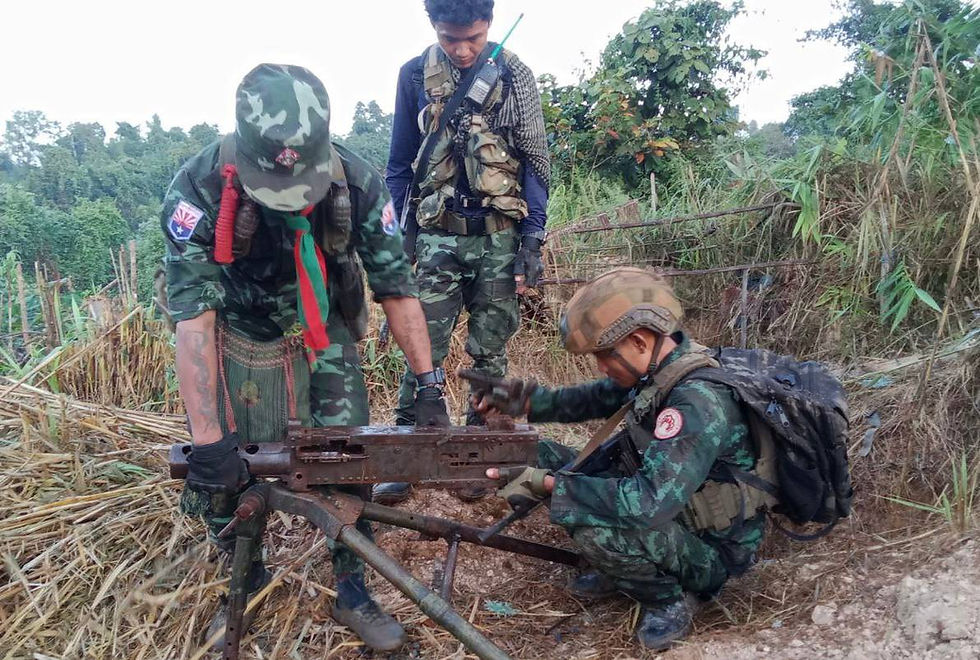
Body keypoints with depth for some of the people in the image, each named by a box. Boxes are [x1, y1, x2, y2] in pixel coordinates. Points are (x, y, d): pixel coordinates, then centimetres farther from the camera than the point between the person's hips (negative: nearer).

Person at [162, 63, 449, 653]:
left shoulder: (357, 183, -27)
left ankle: (353, 594, 20)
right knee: (221, 478, 0)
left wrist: (430, 388, -17)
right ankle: (249, 579, 30)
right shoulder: (199, 189, -31)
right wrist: (208, 440, -34)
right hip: (238, 337, 0)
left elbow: (397, 286, -17)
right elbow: (192, 316, -32)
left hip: (323, 335, 1)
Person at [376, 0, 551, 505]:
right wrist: (395, 236, 6)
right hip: (436, 236, 1)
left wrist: (532, 241, -5)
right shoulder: (414, 75, 3)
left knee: (489, 352, 6)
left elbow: (536, 163, 1)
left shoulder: (514, 75, -2)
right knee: (424, 347, -2)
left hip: (499, 237, 0)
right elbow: (400, 164, 10)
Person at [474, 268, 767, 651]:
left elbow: (648, 503, -41)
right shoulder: (657, 369, -6)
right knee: (544, 456, -1)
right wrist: (526, 401, -5)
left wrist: (545, 483, -34)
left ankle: (667, 602, -5)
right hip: (670, 512, 8)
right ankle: (618, 569, 12)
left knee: (594, 527, -36)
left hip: (710, 551, -8)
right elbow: (598, 398, 10)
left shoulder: (699, 402, -33)